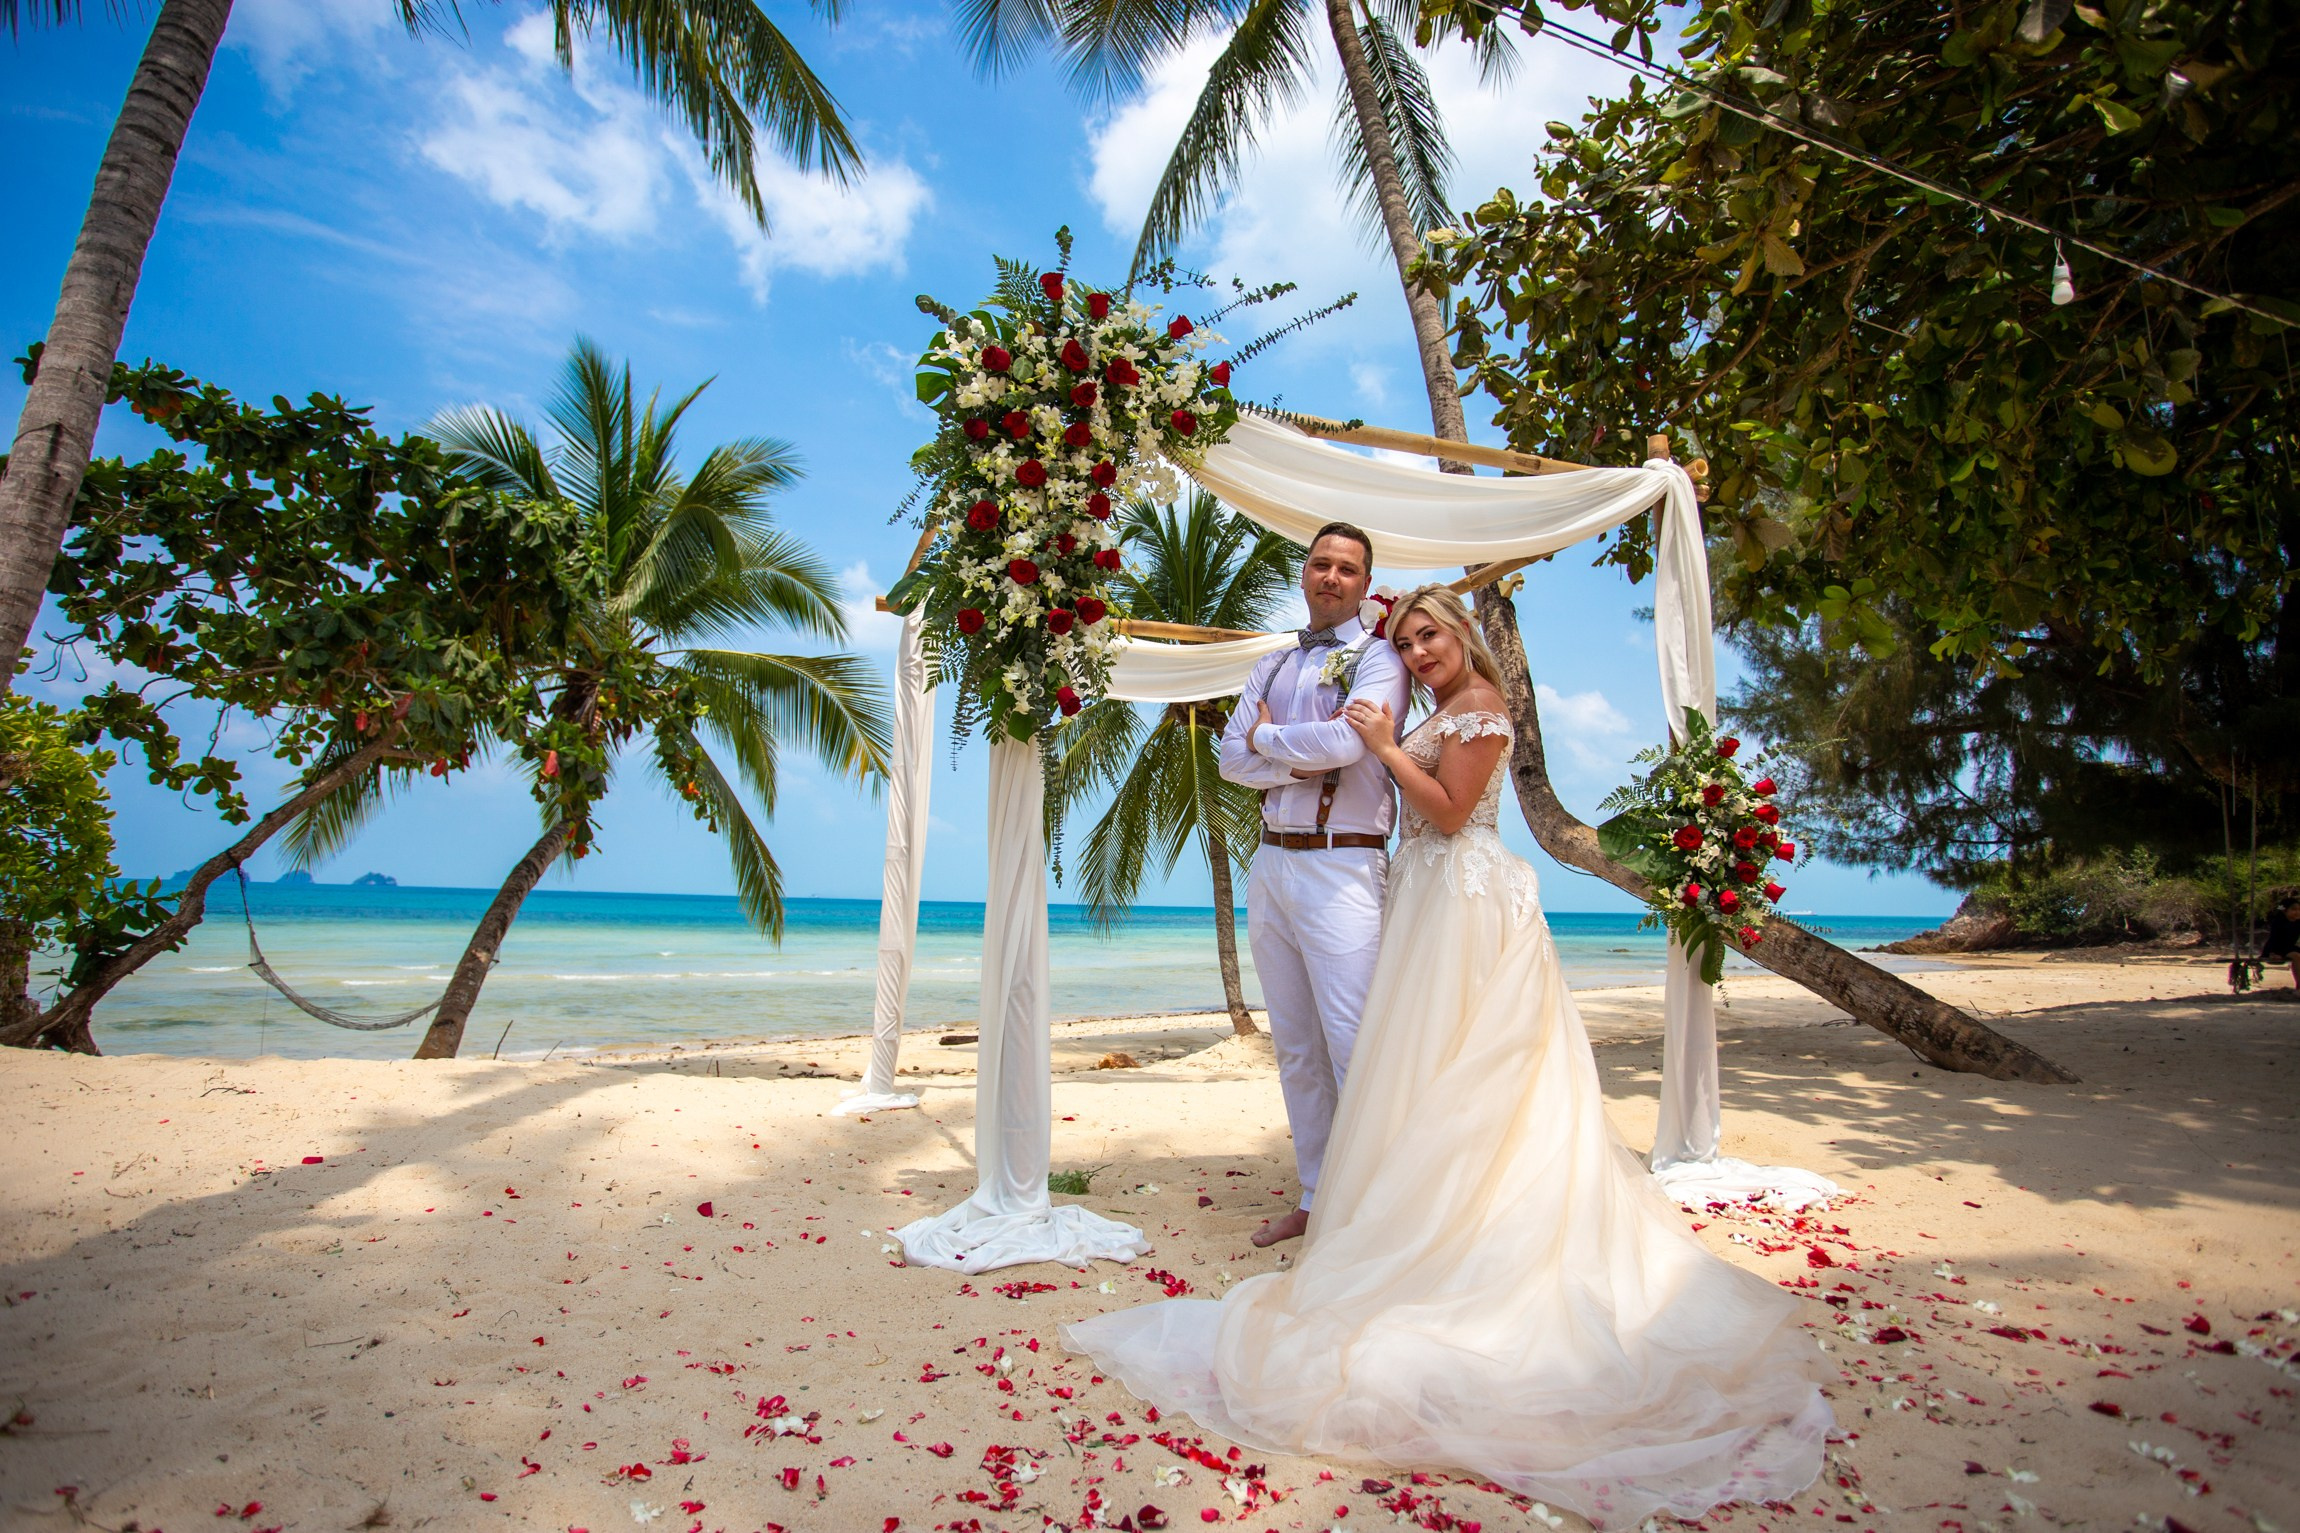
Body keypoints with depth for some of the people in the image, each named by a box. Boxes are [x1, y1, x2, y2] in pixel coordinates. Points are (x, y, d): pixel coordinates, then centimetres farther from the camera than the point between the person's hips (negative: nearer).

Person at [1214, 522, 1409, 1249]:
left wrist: (1269, 737, -2)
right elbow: (1231, 757, 6)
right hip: (1270, 863, 6)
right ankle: (1315, 1198, 23)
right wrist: (1304, 762, -9)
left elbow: (1346, 739, -18)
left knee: (1355, 1049, -6)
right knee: (1296, 1048, 12)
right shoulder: (1271, 666, 17)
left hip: (1341, 867, -6)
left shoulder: (1377, 658, 0)